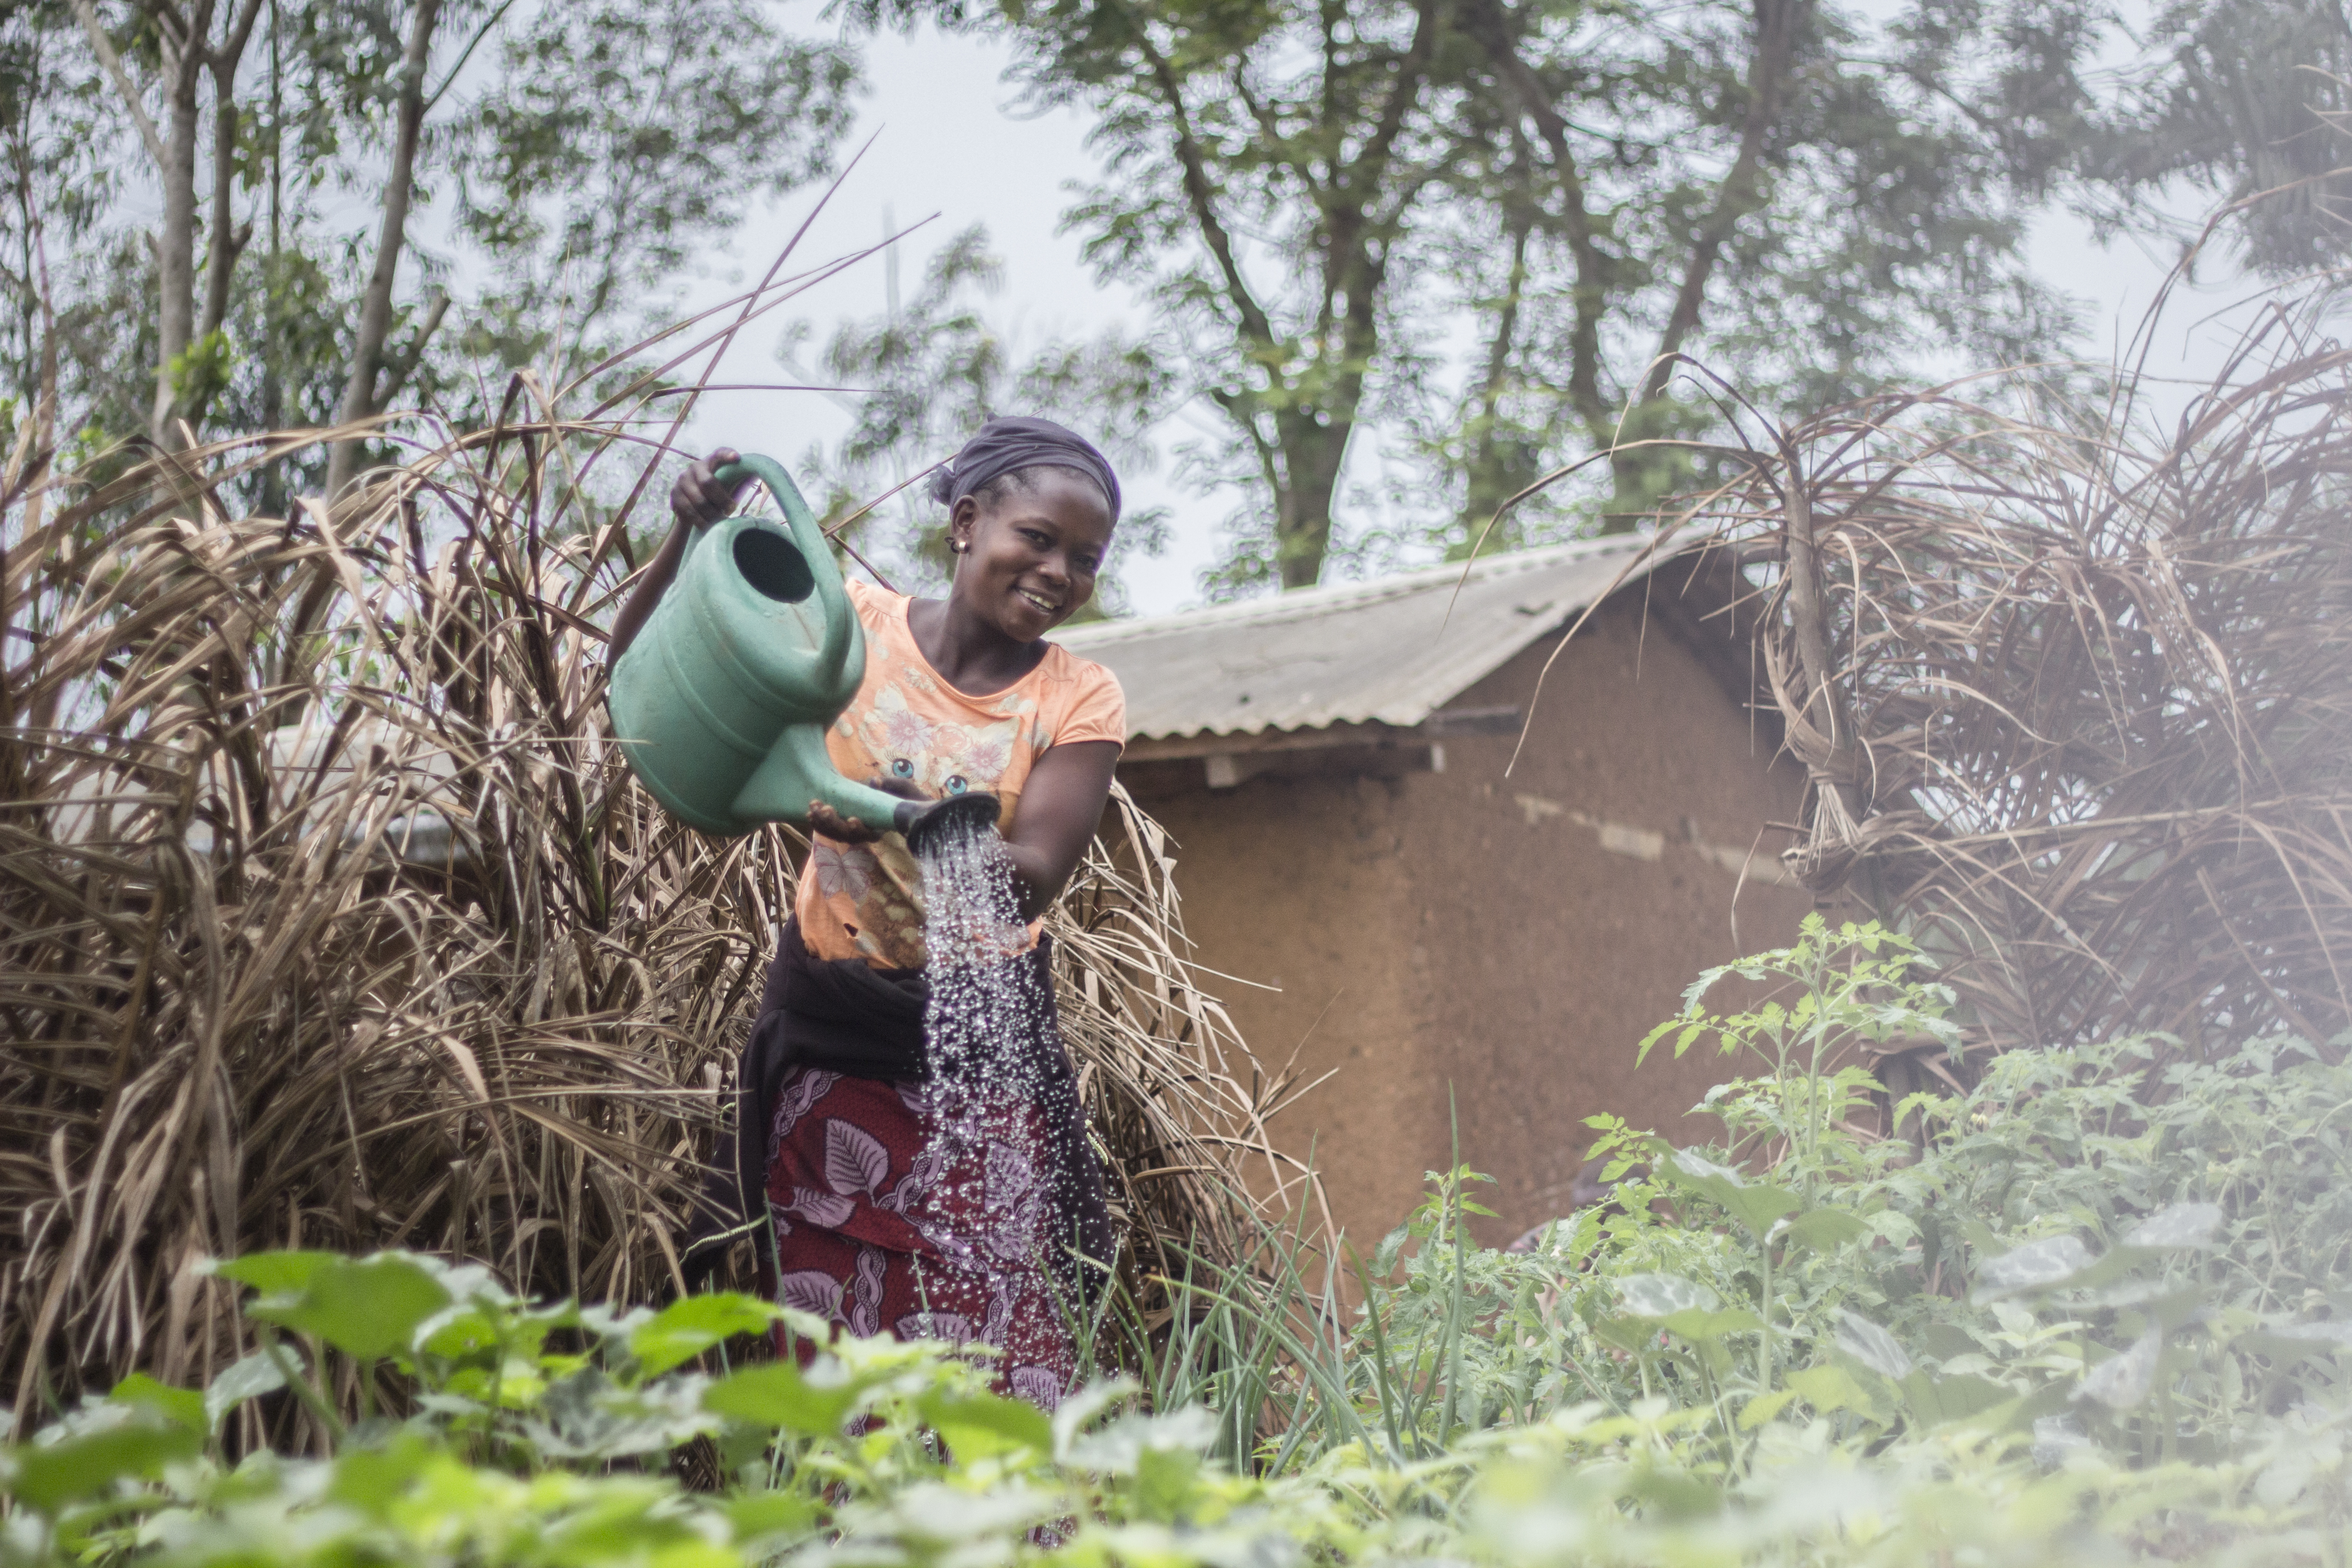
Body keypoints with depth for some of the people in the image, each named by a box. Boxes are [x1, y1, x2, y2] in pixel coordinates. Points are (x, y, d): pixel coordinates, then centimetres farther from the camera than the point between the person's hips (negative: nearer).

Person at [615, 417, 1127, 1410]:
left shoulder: (1079, 702, -1)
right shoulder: (855, 628, 0)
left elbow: (1031, 882, -14)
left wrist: (911, 822, -32)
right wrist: (693, 539, -16)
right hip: (832, 1036, 1)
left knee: (1000, 1343, -10)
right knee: (836, 1342, 2)